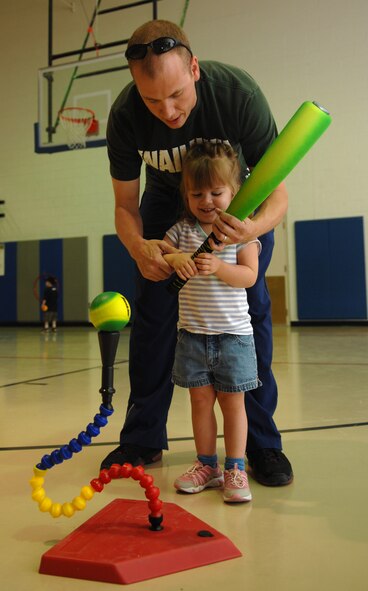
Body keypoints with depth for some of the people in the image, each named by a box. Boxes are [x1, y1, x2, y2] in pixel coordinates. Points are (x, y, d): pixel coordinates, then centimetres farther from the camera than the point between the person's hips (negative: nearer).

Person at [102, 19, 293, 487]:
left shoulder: (239, 93, -33)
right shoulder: (124, 116, -26)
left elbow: (277, 191, -28)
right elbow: (125, 205, -16)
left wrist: (255, 227, -52)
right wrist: (139, 247, -39)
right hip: (167, 199, 2)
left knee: (251, 306, -13)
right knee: (152, 312, -6)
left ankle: (262, 443, 1)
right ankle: (143, 439, 10)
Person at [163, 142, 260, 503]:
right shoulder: (181, 230, 5)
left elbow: (249, 276, -9)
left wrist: (218, 267, -26)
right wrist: (173, 259, -20)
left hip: (233, 333, -2)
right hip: (192, 333, 3)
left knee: (232, 402, 5)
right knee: (201, 399, 10)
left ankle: (235, 469, 18)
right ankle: (206, 465, 24)